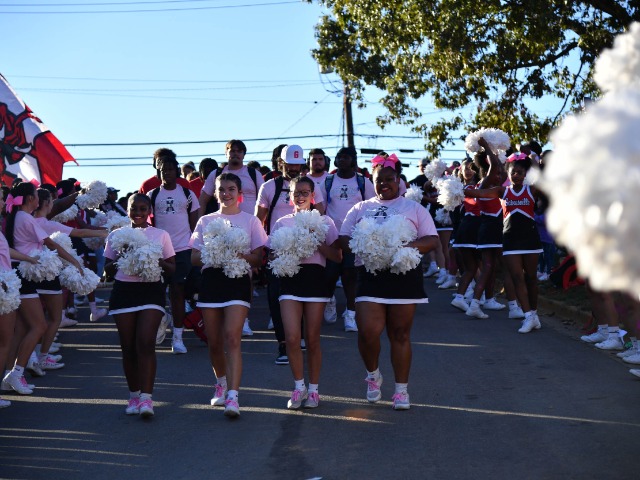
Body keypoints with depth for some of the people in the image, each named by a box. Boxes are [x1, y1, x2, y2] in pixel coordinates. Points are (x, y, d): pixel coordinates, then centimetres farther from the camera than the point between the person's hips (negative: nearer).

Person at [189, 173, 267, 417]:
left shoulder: (250, 221, 9)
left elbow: (259, 258, 3)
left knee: (232, 338, -16)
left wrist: (240, 256, -17)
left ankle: (232, 396, -22)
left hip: (238, 280, -3)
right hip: (210, 279, 3)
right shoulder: (206, 221, 16)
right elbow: (194, 257, 10)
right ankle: (221, 383, 34)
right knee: (214, 342, 8)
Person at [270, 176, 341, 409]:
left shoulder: (324, 221, 6)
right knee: (292, 337, -9)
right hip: (290, 279, 1)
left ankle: (313, 389, 14)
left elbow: (337, 256, 0)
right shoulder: (282, 222, 11)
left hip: (315, 278, -1)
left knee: (312, 338, 2)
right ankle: (299, 387, 6)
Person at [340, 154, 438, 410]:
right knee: (368, 331, -12)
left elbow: (432, 240, 5)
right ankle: (373, 374, 16)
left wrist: (406, 247, -14)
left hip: (404, 274, -1)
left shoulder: (414, 208, 14)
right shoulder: (361, 209, 18)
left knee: (400, 334, 2)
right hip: (370, 275, 1)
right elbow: (343, 240, 12)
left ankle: (401, 390, 11)